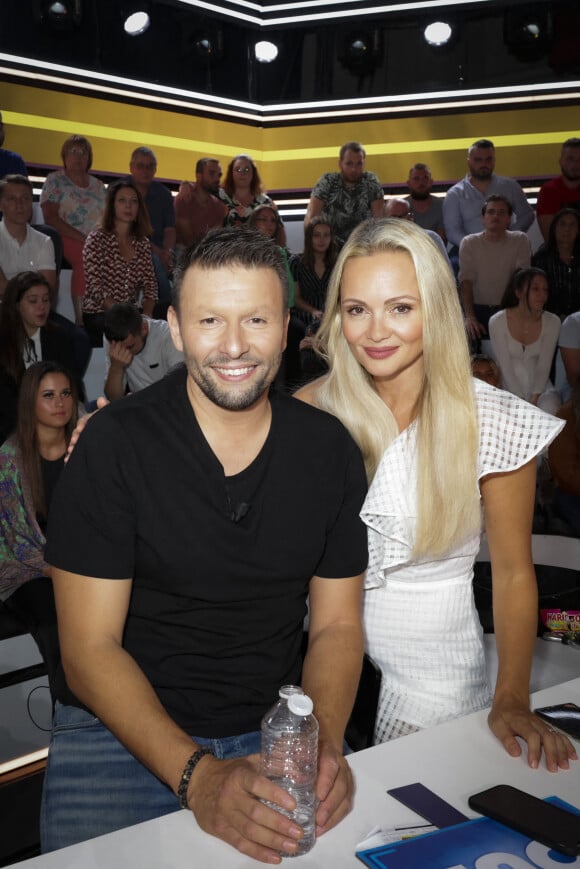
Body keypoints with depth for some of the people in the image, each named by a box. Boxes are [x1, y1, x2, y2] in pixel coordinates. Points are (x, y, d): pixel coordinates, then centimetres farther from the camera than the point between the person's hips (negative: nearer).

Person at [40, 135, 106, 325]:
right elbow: (50, 218, -4)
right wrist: (82, 238, -14)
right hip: (66, 239, -4)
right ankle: (80, 317, -36)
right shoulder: (54, 181, 8)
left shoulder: (98, 185, 22)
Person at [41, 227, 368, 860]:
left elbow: (336, 624, 4)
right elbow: (89, 648, -12)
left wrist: (325, 742, -14)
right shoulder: (113, 445, -11)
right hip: (124, 731, -2)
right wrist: (196, 775, -23)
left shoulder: (328, 450, -2)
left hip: (278, 727, 3)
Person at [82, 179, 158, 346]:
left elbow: (149, 284, 7)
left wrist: (146, 315, -11)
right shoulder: (97, 239, -1)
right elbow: (96, 286, -10)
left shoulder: (143, 243, 14)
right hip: (98, 315, -5)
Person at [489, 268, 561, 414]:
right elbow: (505, 368, -12)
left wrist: (535, 398, -18)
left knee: (550, 408, -31)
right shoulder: (498, 322, -12)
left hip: (539, 384, 2)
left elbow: (543, 366, -5)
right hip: (509, 386, -2)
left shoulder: (552, 322, -5)